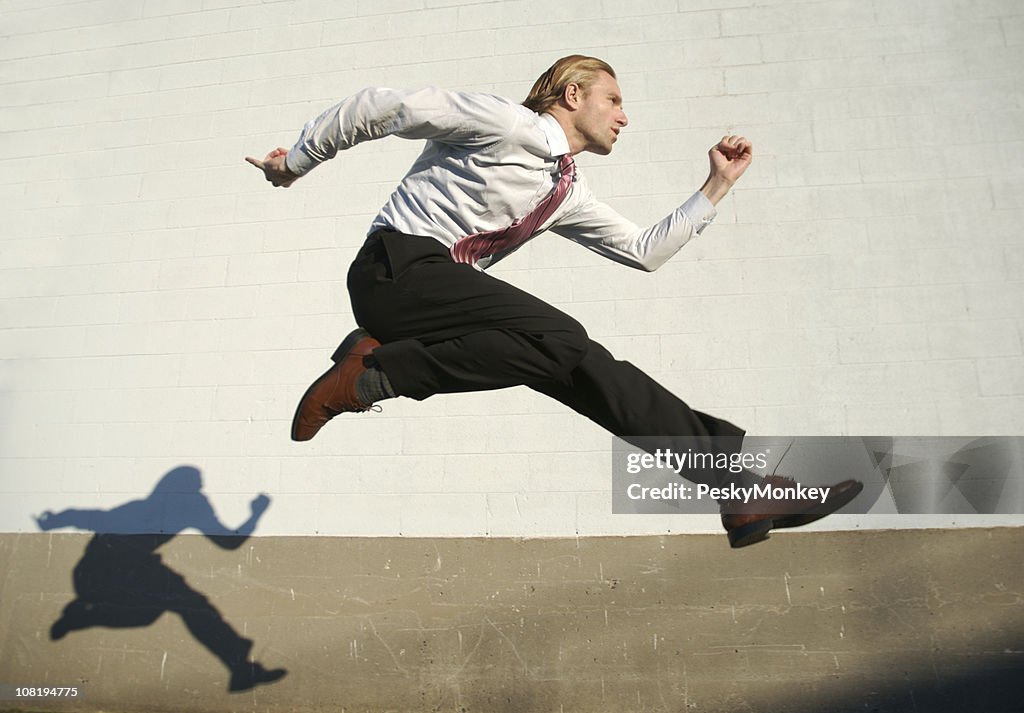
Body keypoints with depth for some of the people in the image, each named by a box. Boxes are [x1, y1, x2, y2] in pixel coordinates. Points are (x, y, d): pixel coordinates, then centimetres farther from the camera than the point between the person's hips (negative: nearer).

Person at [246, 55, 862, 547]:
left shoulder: (570, 191, 19)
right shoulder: (509, 123, -6)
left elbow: (645, 250, 23)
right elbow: (379, 107, -3)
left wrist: (718, 185, 20)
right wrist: (297, 162, 5)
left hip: (444, 292, 4)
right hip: (398, 268, -4)